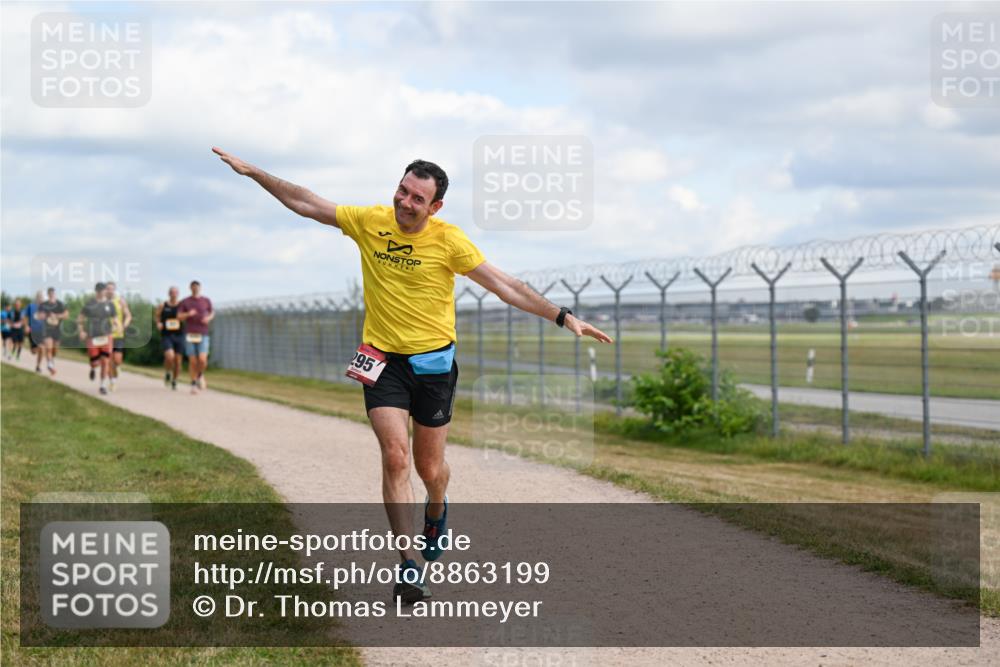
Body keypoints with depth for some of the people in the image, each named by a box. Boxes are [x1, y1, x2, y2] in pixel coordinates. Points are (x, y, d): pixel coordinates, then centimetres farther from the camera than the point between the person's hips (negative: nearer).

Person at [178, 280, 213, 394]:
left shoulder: (206, 300, 6)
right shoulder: (185, 302, 4)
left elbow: (212, 313, 19)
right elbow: (179, 317, -2)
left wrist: (209, 318, -4)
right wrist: (188, 314, -22)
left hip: (203, 335, 0)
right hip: (190, 334, 0)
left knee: (202, 360, -13)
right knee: (193, 361, -1)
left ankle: (200, 375, 18)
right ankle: (193, 384, 11)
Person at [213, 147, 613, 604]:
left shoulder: (448, 240, -11)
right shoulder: (370, 222, -4)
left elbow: (505, 286, -11)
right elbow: (304, 203, 4)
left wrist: (562, 317, -18)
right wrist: (253, 172, 1)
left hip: (433, 360, -1)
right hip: (383, 360, 1)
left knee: (429, 467, 7)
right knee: (395, 455, -15)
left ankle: (435, 509, 46)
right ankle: (409, 566, -12)